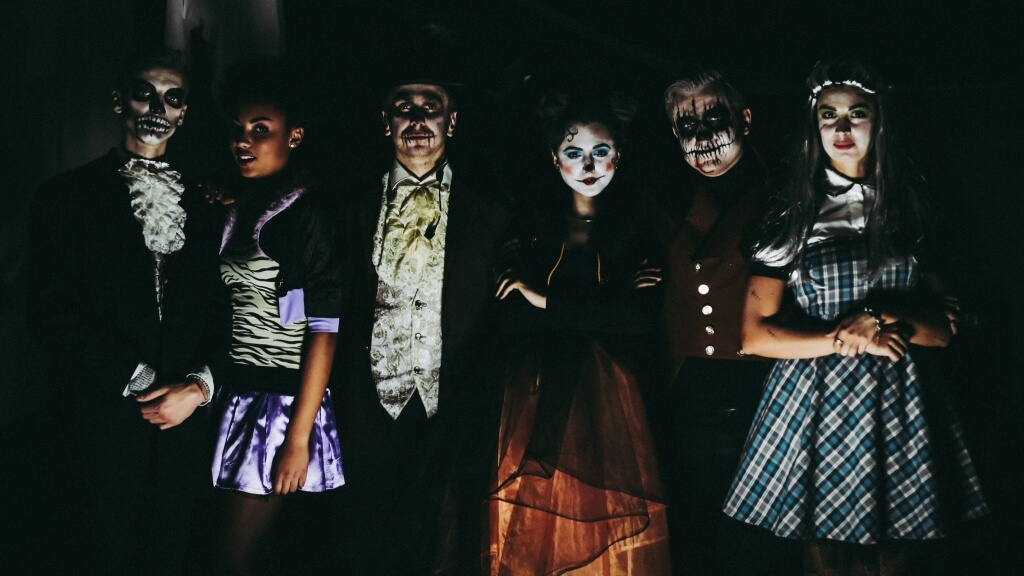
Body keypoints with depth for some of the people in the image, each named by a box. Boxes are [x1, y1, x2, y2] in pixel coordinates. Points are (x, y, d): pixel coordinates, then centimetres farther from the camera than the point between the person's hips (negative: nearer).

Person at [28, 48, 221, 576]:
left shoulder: (198, 206, 13)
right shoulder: (68, 196, 1)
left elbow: (215, 316, 11)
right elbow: (55, 315, -7)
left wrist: (199, 385, -7)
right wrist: (146, 382, -11)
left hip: (182, 429, 3)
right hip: (102, 429, -3)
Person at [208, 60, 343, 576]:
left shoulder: (309, 215, -13)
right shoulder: (239, 209, 11)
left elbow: (324, 332, -16)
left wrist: (298, 437, -18)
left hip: (281, 400, -7)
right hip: (235, 397, 7)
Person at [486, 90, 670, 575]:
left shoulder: (637, 231, 4)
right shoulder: (531, 230, 8)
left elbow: (639, 318, -11)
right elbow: (508, 323, -4)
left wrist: (547, 301, -10)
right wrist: (595, 311, -13)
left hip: (607, 402, -1)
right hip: (537, 403, 2)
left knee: (605, 534, 1)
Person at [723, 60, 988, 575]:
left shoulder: (913, 213, 8)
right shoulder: (792, 220, 3)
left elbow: (945, 327, 5)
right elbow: (755, 336, -4)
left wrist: (879, 317, -12)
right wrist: (845, 337, -12)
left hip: (897, 410, 1)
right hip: (815, 407, -1)